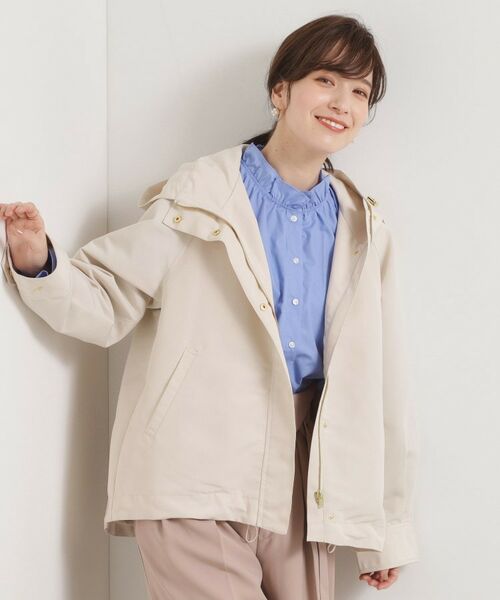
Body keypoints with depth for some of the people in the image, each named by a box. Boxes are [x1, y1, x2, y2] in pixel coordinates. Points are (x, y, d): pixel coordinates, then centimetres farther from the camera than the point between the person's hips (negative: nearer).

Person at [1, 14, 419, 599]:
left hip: (301, 483, 4)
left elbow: (383, 381, 12)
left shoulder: (364, 232, 11)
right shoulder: (197, 199, 0)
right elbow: (106, 302, 1)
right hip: (196, 482, -4)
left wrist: (389, 526, 14)